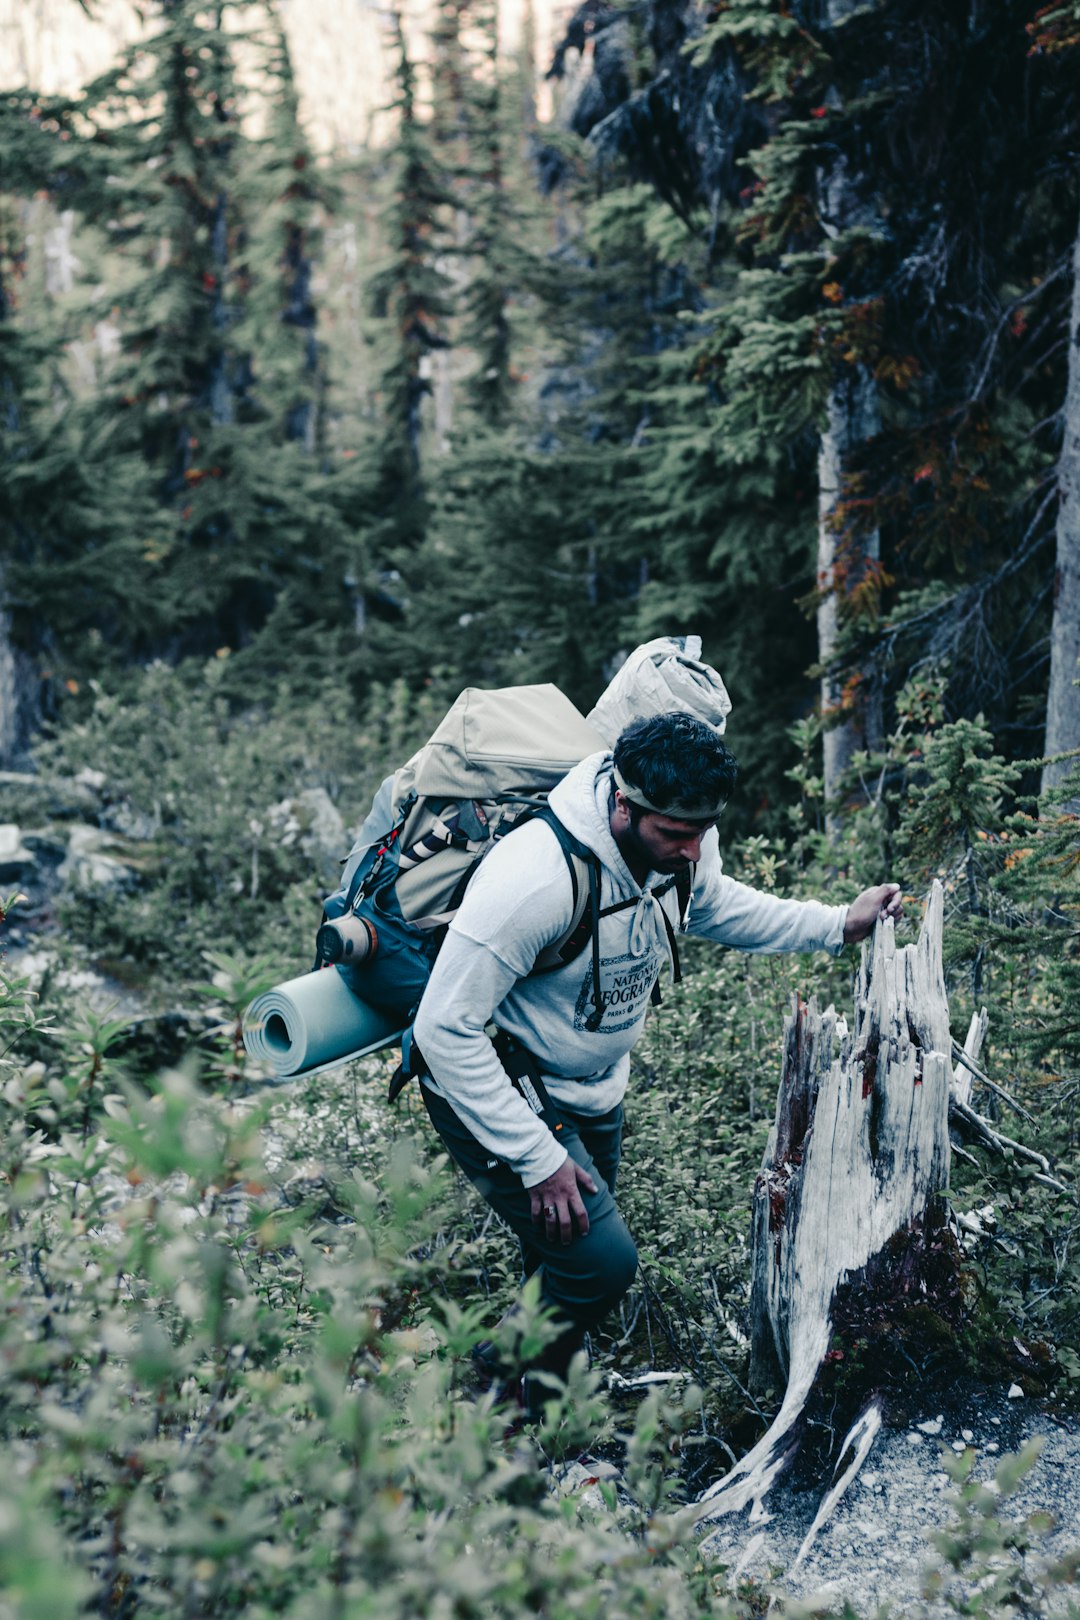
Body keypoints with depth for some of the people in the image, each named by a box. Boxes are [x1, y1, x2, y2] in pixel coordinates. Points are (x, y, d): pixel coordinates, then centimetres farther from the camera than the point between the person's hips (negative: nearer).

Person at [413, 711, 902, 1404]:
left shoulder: (683, 840, -13)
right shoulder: (537, 879, -37)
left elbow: (713, 904, 13)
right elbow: (445, 1027, -30)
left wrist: (838, 925, 4)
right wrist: (537, 1158, -28)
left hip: (594, 1088, 8)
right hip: (494, 1095, -7)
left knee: (574, 1251, 19)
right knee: (601, 1261, -15)